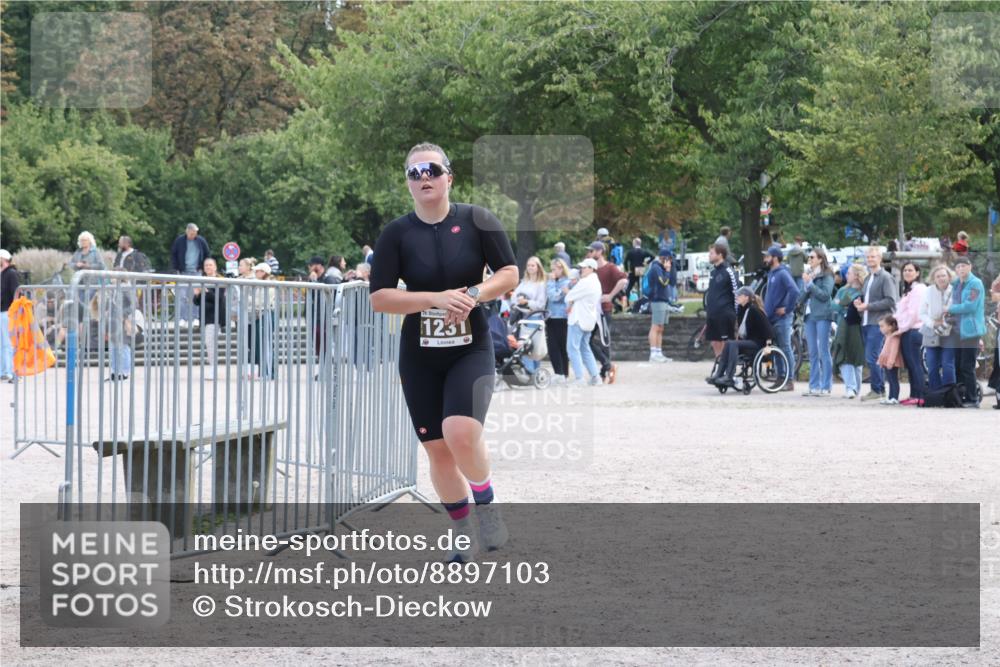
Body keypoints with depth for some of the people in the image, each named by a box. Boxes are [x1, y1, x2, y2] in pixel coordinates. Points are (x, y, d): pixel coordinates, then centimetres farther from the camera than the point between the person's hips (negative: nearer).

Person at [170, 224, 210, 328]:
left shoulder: (201, 241, 5)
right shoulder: (179, 241, 1)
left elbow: (207, 255, 14)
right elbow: (173, 254, 7)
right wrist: (176, 268, 0)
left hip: (196, 272, 2)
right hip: (183, 272, -2)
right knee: (182, 296, -7)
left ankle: (194, 318, 7)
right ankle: (181, 319, -5)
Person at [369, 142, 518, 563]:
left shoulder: (477, 221, -4)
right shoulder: (396, 234, -3)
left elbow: (510, 274, 0)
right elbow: (379, 298, -7)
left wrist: (474, 294, -18)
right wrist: (436, 298, -19)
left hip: (471, 350, -2)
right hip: (419, 356, 2)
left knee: (461, 432, -25)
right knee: (437, 448, 6)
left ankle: (485, 505, 2)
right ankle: (464, 533, 24)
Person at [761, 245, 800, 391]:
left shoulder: (782, 273, -14)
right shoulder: (771, 273, 15)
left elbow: (794, 291, -26)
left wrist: (787, 309, -19)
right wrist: (767, 309, 17)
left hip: (782, 318, -9)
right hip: (772, 317, 9)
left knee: (785, 349, -6)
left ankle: (790, 381, -3)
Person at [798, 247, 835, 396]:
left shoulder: (827, 276, -2)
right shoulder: (807, 275, 16)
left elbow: (824, 294, -13)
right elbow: (800, 298, 12)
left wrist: (810, 283, -12)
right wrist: (805, 285, -4)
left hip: (822, 316, -7)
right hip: (810, 315, 7)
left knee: (823, 351, -6)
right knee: (813, 353, 7)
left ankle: (826, 387, -5)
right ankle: (814, 386, 11)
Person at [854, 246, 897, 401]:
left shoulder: (885, 277, -6)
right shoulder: (868, 278, 20)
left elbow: (890, 301, -14)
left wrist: (868, 306, -15)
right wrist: (859, 303, 7)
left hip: (878, 323, -8)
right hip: (866, 323, 8)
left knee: (872, 357, -13)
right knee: (872, 358, 9)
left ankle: (876, 390, -6)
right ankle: (880, 388, 15)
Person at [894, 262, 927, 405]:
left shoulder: (919, 289, -9)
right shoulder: (907, 289, 22)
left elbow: (914, 312, -15)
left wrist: (902, 328, -9)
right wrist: (899, 327, 10)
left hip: (914, 330, -10)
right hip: (906, 332, 10)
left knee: (915, 363, -9)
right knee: (910, 364, 9)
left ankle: (919, 396, -9)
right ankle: (914, 395, 12)